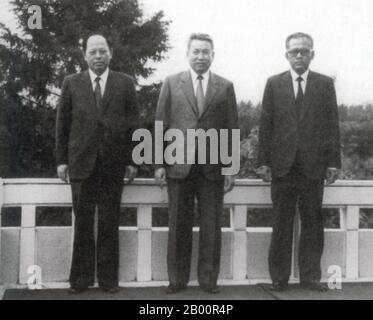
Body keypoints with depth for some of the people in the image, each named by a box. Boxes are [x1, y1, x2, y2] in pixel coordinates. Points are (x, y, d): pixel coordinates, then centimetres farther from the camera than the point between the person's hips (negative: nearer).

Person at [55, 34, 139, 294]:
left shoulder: (125, 83, 6)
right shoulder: (72, 83, 7)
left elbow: (133, 124, 5)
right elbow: (62, 124, 7)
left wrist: (131, 160, 0)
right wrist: (62, 160, 2)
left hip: (113, 165, 0)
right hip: (81, 163, 1)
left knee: (109, 224, 5)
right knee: (83, 223, 5)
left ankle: (108, 277, 15)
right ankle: (81, 278, 16)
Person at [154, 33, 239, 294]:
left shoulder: (225, 87, 8)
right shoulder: (171, 84, 7)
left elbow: (232, 129, 6)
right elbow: (161, 125, 5)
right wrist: (159, 163, -1)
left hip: (213, 167, 0)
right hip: (179, 166, 0)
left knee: (211, 226, 4)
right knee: (179, 226, 5)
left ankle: (208, 279, 16)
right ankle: (177, 279, 16)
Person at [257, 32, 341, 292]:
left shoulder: (325, 84, 7)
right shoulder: (274, 84, 7)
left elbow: (332, 125, 4)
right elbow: (266, 124, 4)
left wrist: (333, 162, -1)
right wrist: (264, 161, -1)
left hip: (313, 165, 0)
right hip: (282, 164, 0)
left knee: (312, 222, 6)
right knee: (282, 223, 5)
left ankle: (310, 276, 15)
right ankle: (279, 277, 13)